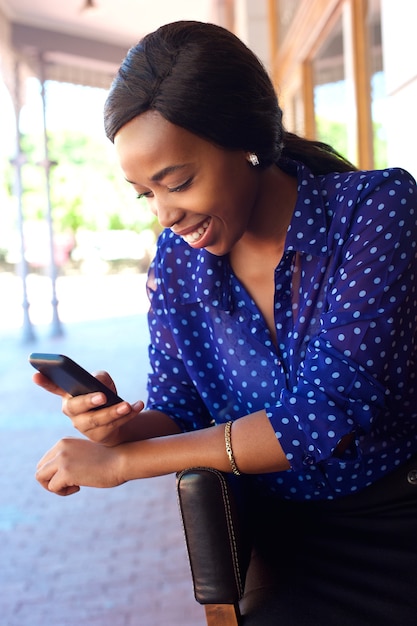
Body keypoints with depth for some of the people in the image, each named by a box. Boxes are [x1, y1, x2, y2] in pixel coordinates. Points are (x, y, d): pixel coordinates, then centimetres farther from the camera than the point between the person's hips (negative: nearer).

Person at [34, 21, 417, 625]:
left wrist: (122, 461, -19)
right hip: (296, 536, 2)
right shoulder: (176, 261, -3)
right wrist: (121, 423, -20)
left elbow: (330, 414, -22)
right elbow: (178, 414, 4)